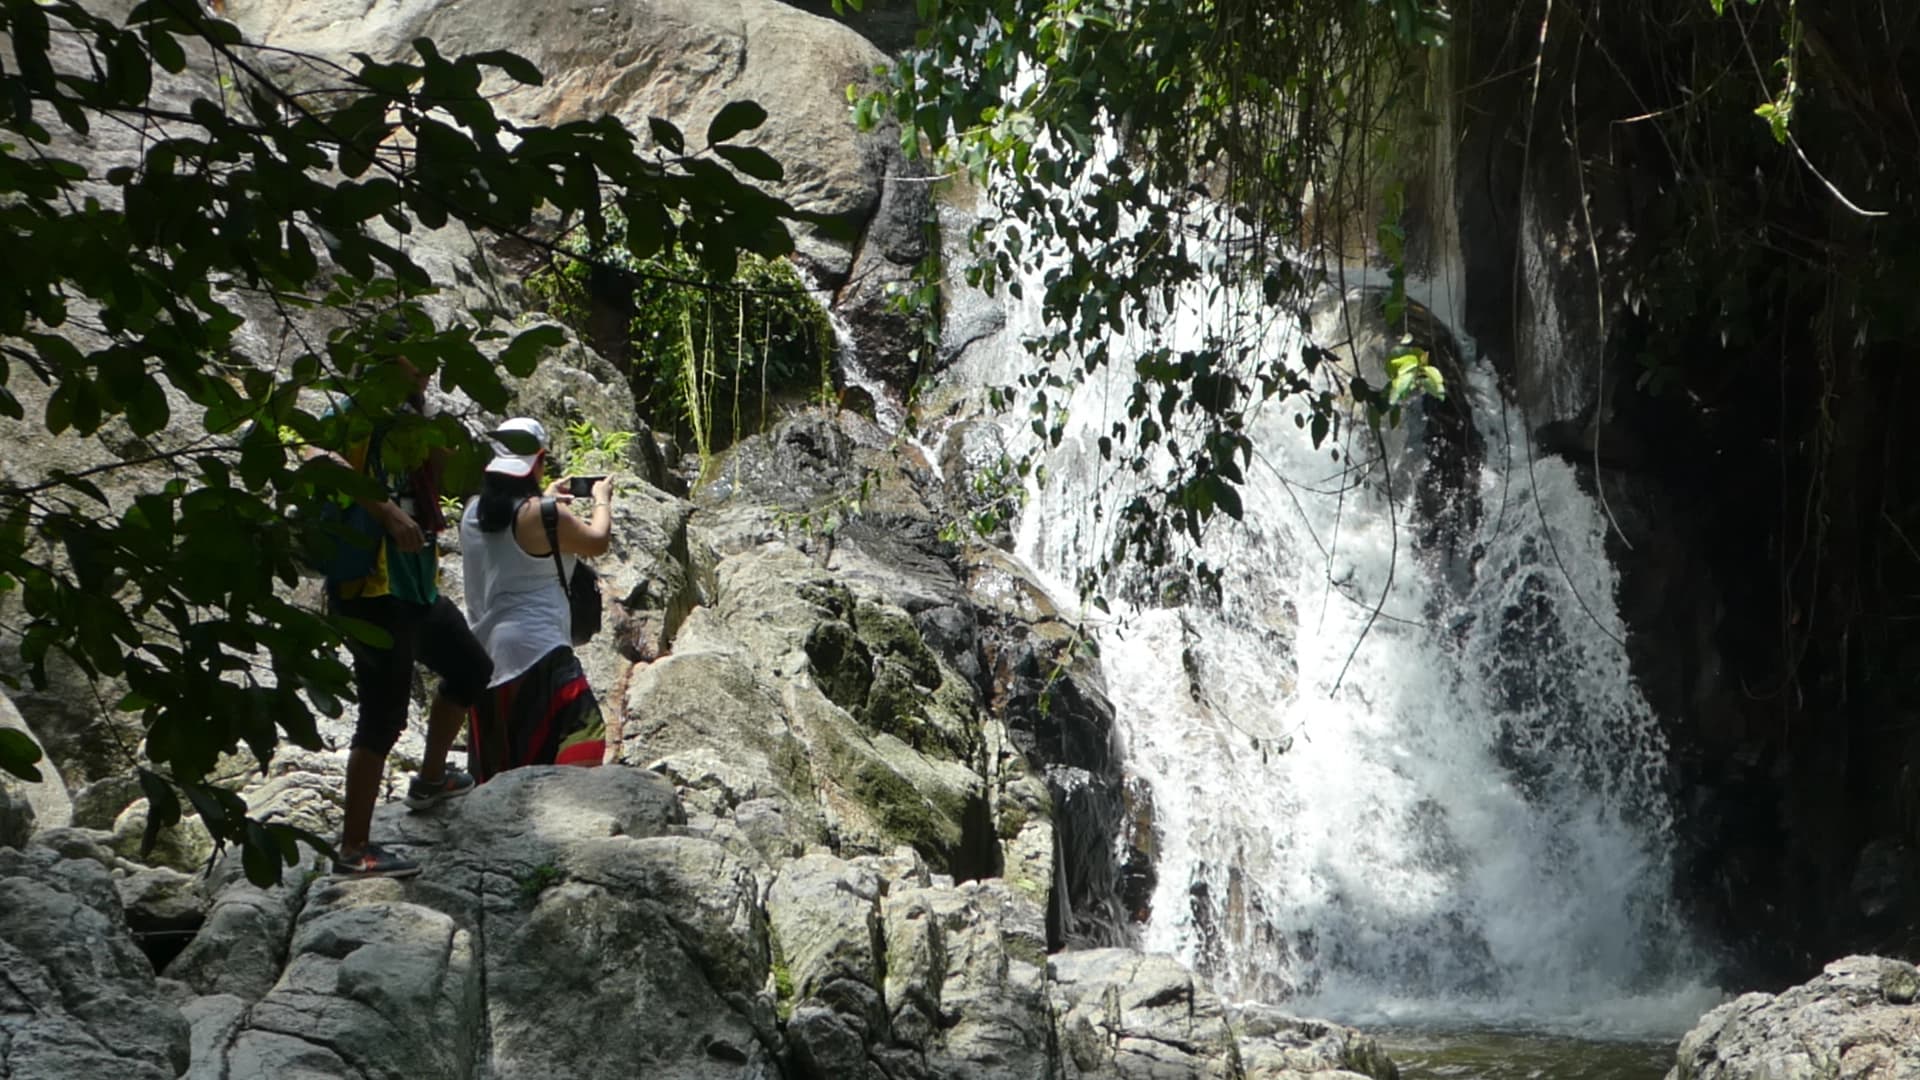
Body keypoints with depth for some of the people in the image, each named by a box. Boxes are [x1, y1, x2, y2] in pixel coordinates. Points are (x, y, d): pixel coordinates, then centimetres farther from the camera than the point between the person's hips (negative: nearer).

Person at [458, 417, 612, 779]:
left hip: (486, 656, 8)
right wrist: (602, 500, 17)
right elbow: (597, 541, 0)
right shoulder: (541, 515, -12)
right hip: (536, 653, -8)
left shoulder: (474, 513, 9)